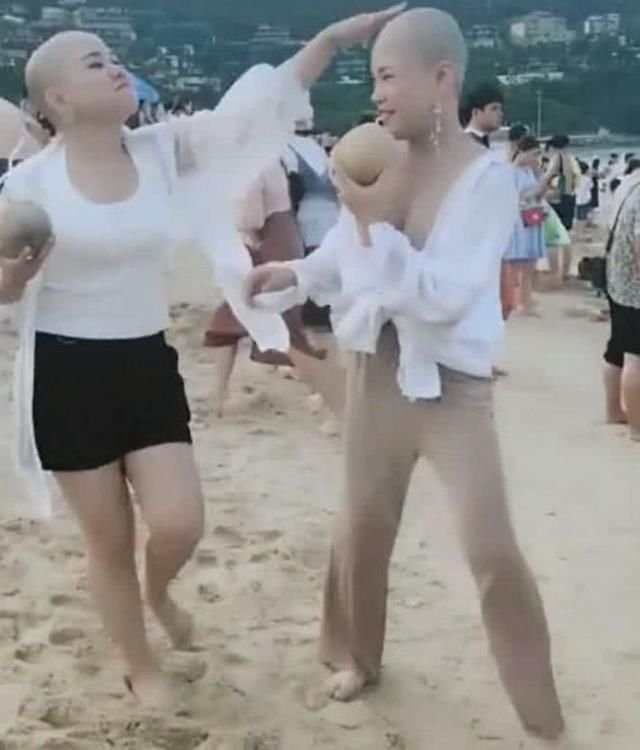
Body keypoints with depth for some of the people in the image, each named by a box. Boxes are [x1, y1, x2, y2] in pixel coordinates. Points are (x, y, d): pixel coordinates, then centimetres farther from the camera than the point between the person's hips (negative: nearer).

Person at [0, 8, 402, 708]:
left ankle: (159, 592, 35)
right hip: (67, 374, -3)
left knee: (179, 524, -3)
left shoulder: (164, 149, -1)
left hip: (148, 365, 3)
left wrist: (334, 36, -18)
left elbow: (252, 107, -10)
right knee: (109, 542, 7)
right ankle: (142, 668, 32)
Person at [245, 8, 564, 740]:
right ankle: (354, 652, 41)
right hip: (375, 371, 5)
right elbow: (342, 260, 12)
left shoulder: (487, 178, -17)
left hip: (453, 386, -4)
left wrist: (372, 220, -26)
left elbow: (442, 296, -25)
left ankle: (542, 714, 12)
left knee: (492, 550, -5)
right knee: (363, 524, 17)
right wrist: (288, 276, -4)